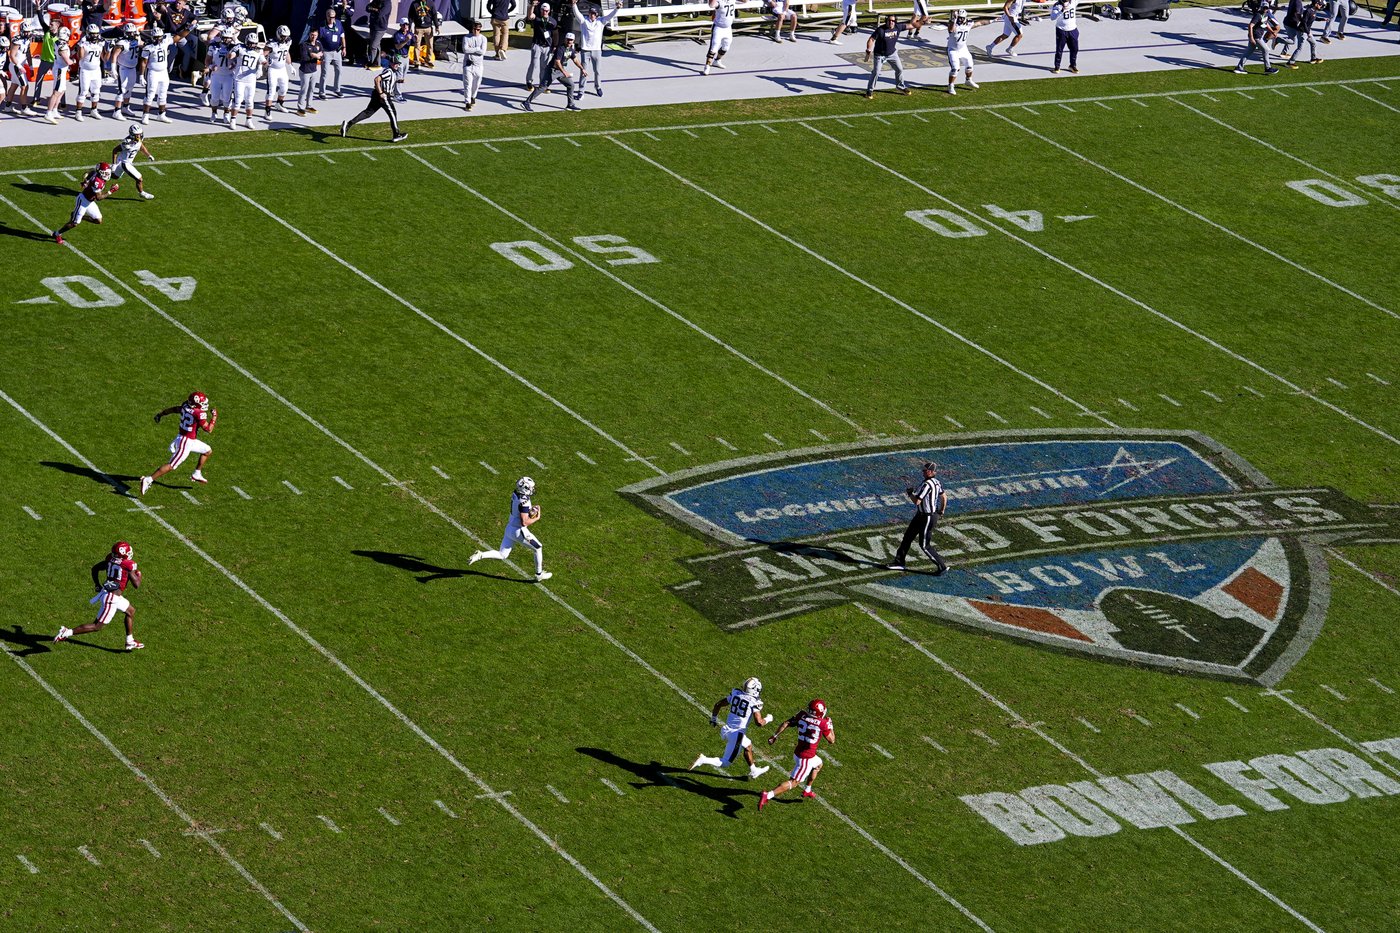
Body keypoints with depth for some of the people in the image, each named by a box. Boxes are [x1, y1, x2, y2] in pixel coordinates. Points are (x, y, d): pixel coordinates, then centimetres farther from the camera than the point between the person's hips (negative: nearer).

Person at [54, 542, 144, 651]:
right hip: (111, 599, -9)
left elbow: (95, 568, 14)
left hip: (105, 592, 9)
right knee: (98, 626, 0)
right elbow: (137, 585, -14)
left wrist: (97, 586, 23)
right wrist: (139, 574, 7)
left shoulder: (110, 559, 3)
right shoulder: (129, 565, -18)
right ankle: (67, 632, -4)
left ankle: (130, 642, 33)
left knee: (131, 612, 26)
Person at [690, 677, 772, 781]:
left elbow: (718, 704, 11)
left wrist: (713, 718, 27)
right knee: (725, 763, 5)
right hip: (736, 735, -8)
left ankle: (754, 772, 45)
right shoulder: (754, 702, -16)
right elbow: (759, 722, -19)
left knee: (748, 746, 32)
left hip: (726, 730, 8)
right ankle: (703, 760, -12)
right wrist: (768, 720, 3)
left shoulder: (735, 694, 3)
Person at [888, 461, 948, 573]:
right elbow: (944, 497, 15)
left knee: (925, 545, 0)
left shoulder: (927, 485, -28)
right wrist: (942, 512, 28)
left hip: (927, 518, -10)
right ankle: (900, 562, 27)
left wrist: (909, 493, -8)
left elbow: (917, 501, -28)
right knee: (908, 537, 17)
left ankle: (942, 567, 8)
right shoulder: (936, 482, 2)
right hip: (920, 515, 10)